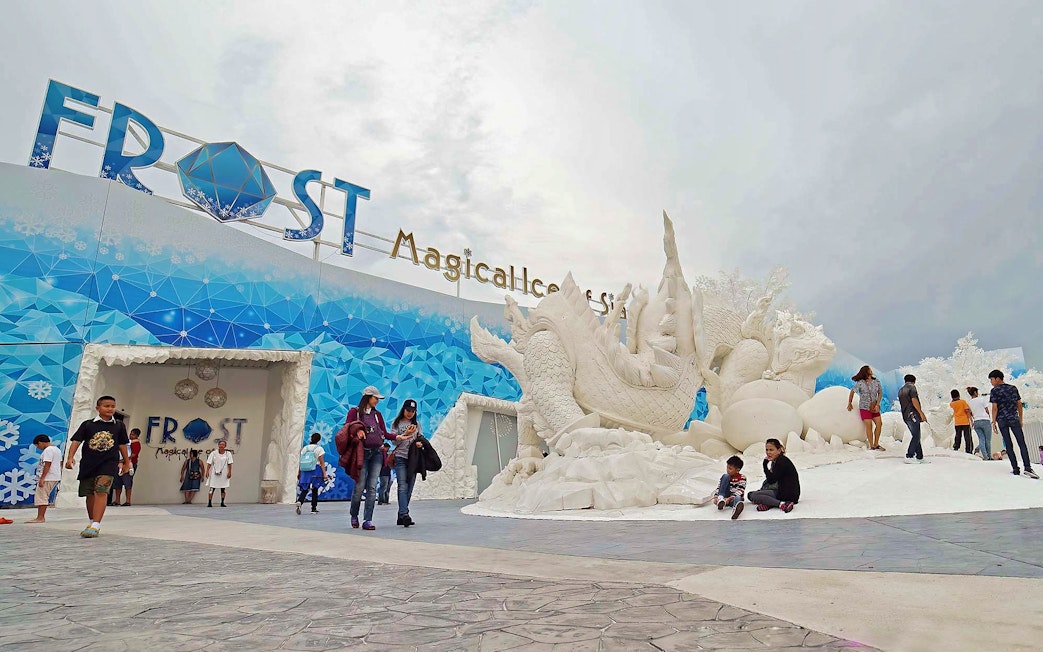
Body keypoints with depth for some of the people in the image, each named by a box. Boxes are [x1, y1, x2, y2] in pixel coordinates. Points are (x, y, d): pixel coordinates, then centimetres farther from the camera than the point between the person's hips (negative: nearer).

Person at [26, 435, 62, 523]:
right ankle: (42, 517, 16)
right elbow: (60, 464, 22)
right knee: (44, 497, 15)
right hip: (56, 477, 10)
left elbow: (47, 465, -20)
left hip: (48, 478, -10)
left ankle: (40, 518, -5)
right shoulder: (57, 449, 18)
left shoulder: (48, 450, -13)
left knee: (40, 497, -6)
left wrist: (42, 478, -20)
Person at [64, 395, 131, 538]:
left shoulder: (119, 426, 7)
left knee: (101, 492, -17)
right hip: (88, 463, 2)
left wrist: (127, 462, 19)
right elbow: (76, 441, -2)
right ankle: (92, 522, 31)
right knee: (90, 495, 13)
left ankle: (96, 525, -20)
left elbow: (122, 445, 15)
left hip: (108, 463, -1)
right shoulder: (88, 424, 3)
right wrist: (70, 457, -16)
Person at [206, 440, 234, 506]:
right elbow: (209, 463, -4)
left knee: (223, 489, 6)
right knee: (212, 488, -2)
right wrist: (207, 471, -12)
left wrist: (229, 472, -7)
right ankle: (209, 503, 6)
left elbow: (229, 464, -1)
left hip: (224, 474, 1)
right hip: (214, 473, -1)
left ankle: (222, 503, 12)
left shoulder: (228, 453, -1)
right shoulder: (213, 453, -4)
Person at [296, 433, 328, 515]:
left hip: (305, 471, 3)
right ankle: (314, 509, 11)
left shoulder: (304, 448, 9)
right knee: (315, 490, 7)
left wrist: (299, 472, 15)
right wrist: (324, 473, -8)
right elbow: (322, 463, -7)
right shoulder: (319, 449, -2)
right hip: (315, 471, -3)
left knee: (304, 489, 3)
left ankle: (299, 502, -25)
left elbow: (301, 462, 8)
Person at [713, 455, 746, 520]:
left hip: (734, 498, -2)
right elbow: (718, 488, -2)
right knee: (725, 476, -17)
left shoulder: (742, 478, -6)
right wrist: (715, 497, -22)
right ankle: (721, 499, -30)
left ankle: (736, 509, -78)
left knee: (738, 498, -42)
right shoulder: (725, 476, 3)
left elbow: (740, 492, -18)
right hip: (725, 497, 3)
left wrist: (729, 499, -31)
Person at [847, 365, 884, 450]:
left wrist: (877, 405, -5)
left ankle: (876, 444, 15)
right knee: (869, 426, -7)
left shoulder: (876, 382, 2)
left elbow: (880, 393, 6)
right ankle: (871, 446, 0)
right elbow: (852, 392, -1)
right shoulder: (860, 383, -9)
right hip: (865, 407, -4)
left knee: (879, 424, 1)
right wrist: (849, 404, 3)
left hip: (874, 407, 5)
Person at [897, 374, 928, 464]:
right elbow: (914, 400, -15)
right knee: (916, 436, -7)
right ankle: (909, 456, -11)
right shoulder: (911, 387, -4)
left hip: (905, 415, 9)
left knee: (916, 436, 11)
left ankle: (920, 457, 10)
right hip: (912, 414, -9)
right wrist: (921, 413, -15)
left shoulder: (900, 390, 21)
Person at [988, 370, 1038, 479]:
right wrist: (1021, 419, 18)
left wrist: (993, 422, -4)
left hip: (1002, 421, -2)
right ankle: (1027, 468, -12)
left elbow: (995, 408, -8)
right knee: (1022, 443, 1)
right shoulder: (1013, 388, 9)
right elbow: (1019, 405, 11)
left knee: (1008, 445, 2)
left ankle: (1015, 469, 1)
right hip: (1014, 419, 2)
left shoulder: (994, 391, -4)